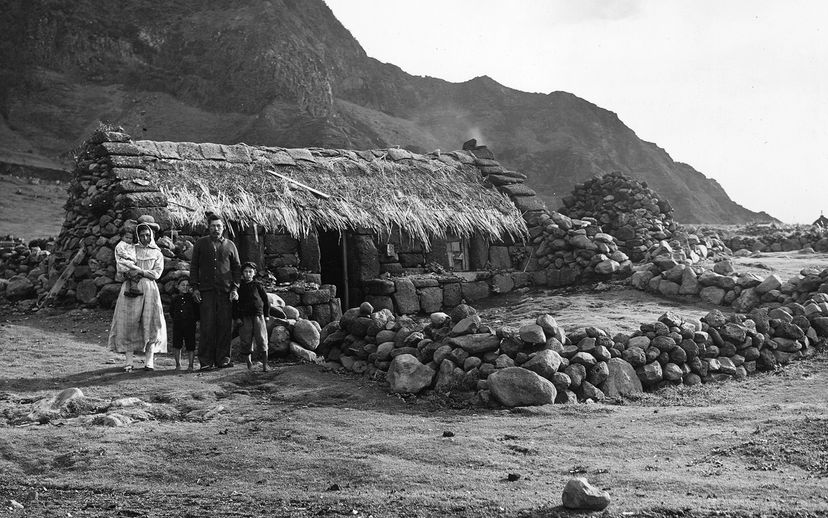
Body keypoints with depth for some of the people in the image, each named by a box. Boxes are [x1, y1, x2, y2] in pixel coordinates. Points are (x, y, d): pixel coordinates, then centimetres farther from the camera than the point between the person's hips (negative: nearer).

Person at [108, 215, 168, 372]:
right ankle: (128, 361, -4)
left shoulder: (157, 253, 13)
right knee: (128, 324, -6)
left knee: (150, 324, -6)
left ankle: (149, 361, -5)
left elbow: (156, 273, 1)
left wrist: (139, 271, -10)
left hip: (149, 289, 0)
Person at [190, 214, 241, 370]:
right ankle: (206, 361, -2)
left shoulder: (230, 245, 12)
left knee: (225, 326, -1)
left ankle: (223, 359, 7)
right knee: (207, 326, -6)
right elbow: (194, 266, 11)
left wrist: (235, 288, 3)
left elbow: (237, 268, 14)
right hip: (206, 290, -1)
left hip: (226, 291, 1)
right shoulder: (201, 244, 10)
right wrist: (194, 287, 1)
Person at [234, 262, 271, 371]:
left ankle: (265, 364, -4)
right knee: (246, 341, 3)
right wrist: (236, 317, 0)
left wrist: (267, 315, 7)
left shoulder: (258, 285, 5)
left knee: (262, 340, -6)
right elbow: (235, 304, 9)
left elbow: (266, 300, 11)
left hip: (258, 315, -1)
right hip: (244, 318, 1)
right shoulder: (239, 287, 7)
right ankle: (249, 362, 17)